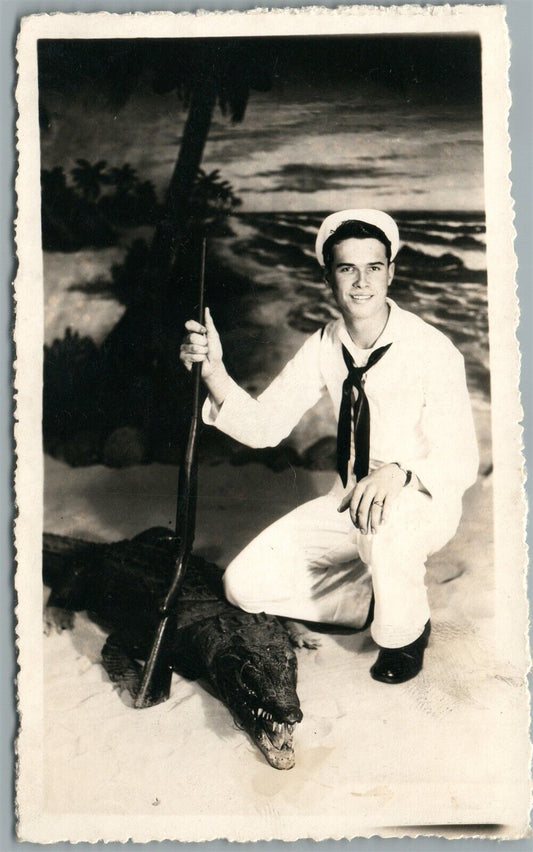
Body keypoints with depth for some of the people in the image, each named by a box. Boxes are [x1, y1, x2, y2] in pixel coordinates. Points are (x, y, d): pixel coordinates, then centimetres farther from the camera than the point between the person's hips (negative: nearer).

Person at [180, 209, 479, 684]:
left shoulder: (432, 351, -21)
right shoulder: (325, 347, -6)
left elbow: (461, 463, -20)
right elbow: (264, 426, -9)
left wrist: (398, 473, -41)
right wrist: (214, 373, -26)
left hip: (424, 504, -4)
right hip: (352, 499, 5)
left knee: (384, 521, -41)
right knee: (247, 585, -8)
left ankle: (406, 631, -9)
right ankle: (365, 604, 14)